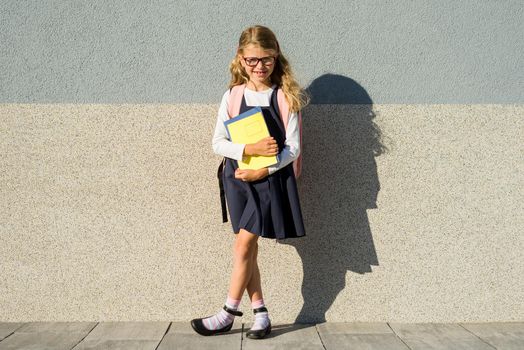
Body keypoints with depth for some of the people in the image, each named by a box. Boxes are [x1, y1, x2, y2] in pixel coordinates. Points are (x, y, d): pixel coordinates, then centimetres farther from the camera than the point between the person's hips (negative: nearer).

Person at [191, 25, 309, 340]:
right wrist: (249, 149, -18)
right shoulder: (233, 96, 2)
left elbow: (293, 147, -7)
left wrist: (263, 170, -17)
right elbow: (218, 143, -2)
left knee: (244, 246, -4)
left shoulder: (285, 97, -5)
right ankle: (261, 313, 20)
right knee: (249, 247, 7)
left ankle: (229, 314, 12)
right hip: (238, 178, 4)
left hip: (272, 179, -3)